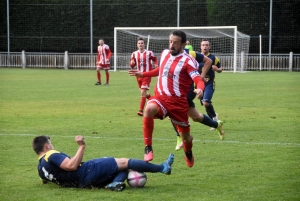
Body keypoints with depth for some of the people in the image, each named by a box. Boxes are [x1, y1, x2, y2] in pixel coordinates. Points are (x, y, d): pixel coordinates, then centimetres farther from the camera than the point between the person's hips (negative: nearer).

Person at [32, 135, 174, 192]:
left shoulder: (40, 168, 16)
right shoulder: (51, 155, -11)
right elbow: (72, 165, -22)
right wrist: (81, 147, -21)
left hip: (81, 182, 10)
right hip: (87, 172, -10)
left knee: (123, 169, 8)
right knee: (125, 162, -4)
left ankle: (115, 183, -27)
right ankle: (162, 167, 0)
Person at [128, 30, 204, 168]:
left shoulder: (188, 61, -12)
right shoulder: (164, 54, 7)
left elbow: (199, 80, -22)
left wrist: (199, 89, -44)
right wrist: (142, 74, 29)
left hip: (178, 102, -3)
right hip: (160, 96, 3)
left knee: (185, 136, 10)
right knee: (149, 109, -34)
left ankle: (188, 154, 47)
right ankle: (148, 148, -26)